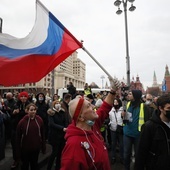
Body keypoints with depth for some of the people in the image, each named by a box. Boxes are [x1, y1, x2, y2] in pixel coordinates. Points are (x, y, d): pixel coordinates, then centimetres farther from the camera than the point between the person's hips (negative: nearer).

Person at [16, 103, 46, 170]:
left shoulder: (39, 120, -9)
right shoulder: (22, 121, -15)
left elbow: (42, 134, -2)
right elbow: (18, 137, -8)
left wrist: (43, 147, 1)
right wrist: (18, 151, -5)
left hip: (36, 148, 2)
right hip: (25, 148, -1)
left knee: (34, 164, 22)